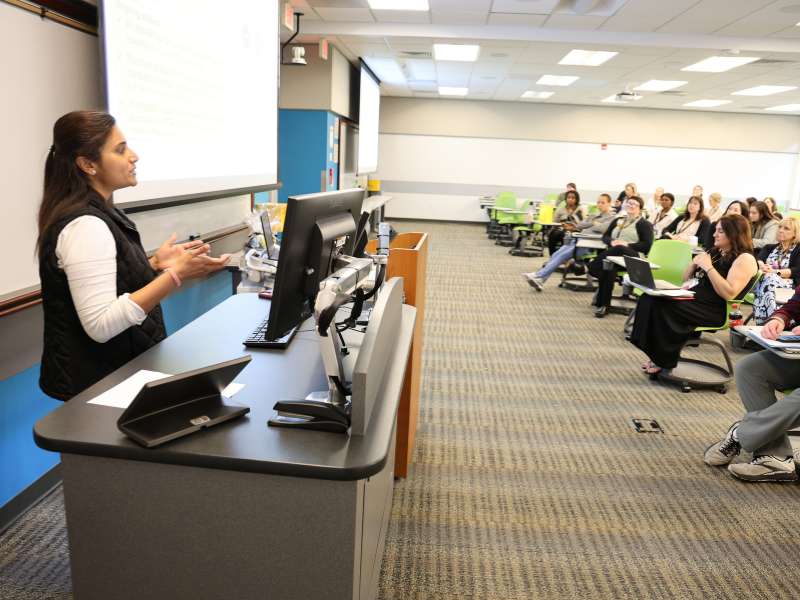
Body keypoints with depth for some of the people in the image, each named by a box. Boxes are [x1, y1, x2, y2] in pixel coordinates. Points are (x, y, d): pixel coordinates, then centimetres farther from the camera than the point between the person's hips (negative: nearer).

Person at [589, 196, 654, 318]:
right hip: (613, 254, 4)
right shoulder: (618, 220, 27)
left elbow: (647, 245, -2)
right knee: (609, 268, -35)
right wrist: (611, 242, -4)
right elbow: (605, 236, 20)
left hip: (632, 256, -4)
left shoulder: (644, 224, 9)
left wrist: (628, 245, -14)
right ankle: (603, 304, -31)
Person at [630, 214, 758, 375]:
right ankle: (657, 356, -14)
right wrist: (694, 263, 3)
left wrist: (708, 267, -18)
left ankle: (665, 361, -12)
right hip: (694, 298, 8)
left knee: (664, 307, -28)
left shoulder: (745, 259, -7)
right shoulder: (714, 252, 18)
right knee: (650, 299, -16)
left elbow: (729, 294, -22)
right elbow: (686, 278, 23)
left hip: (715, 311, -8)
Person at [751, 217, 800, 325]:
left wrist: (775, 272, -21)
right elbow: (758, 260, 3)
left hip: (788, 283, -3)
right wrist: (763, 267, -22)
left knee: (769, 280, -38)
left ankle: (766, 323, -47)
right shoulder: (770, 247, 24)